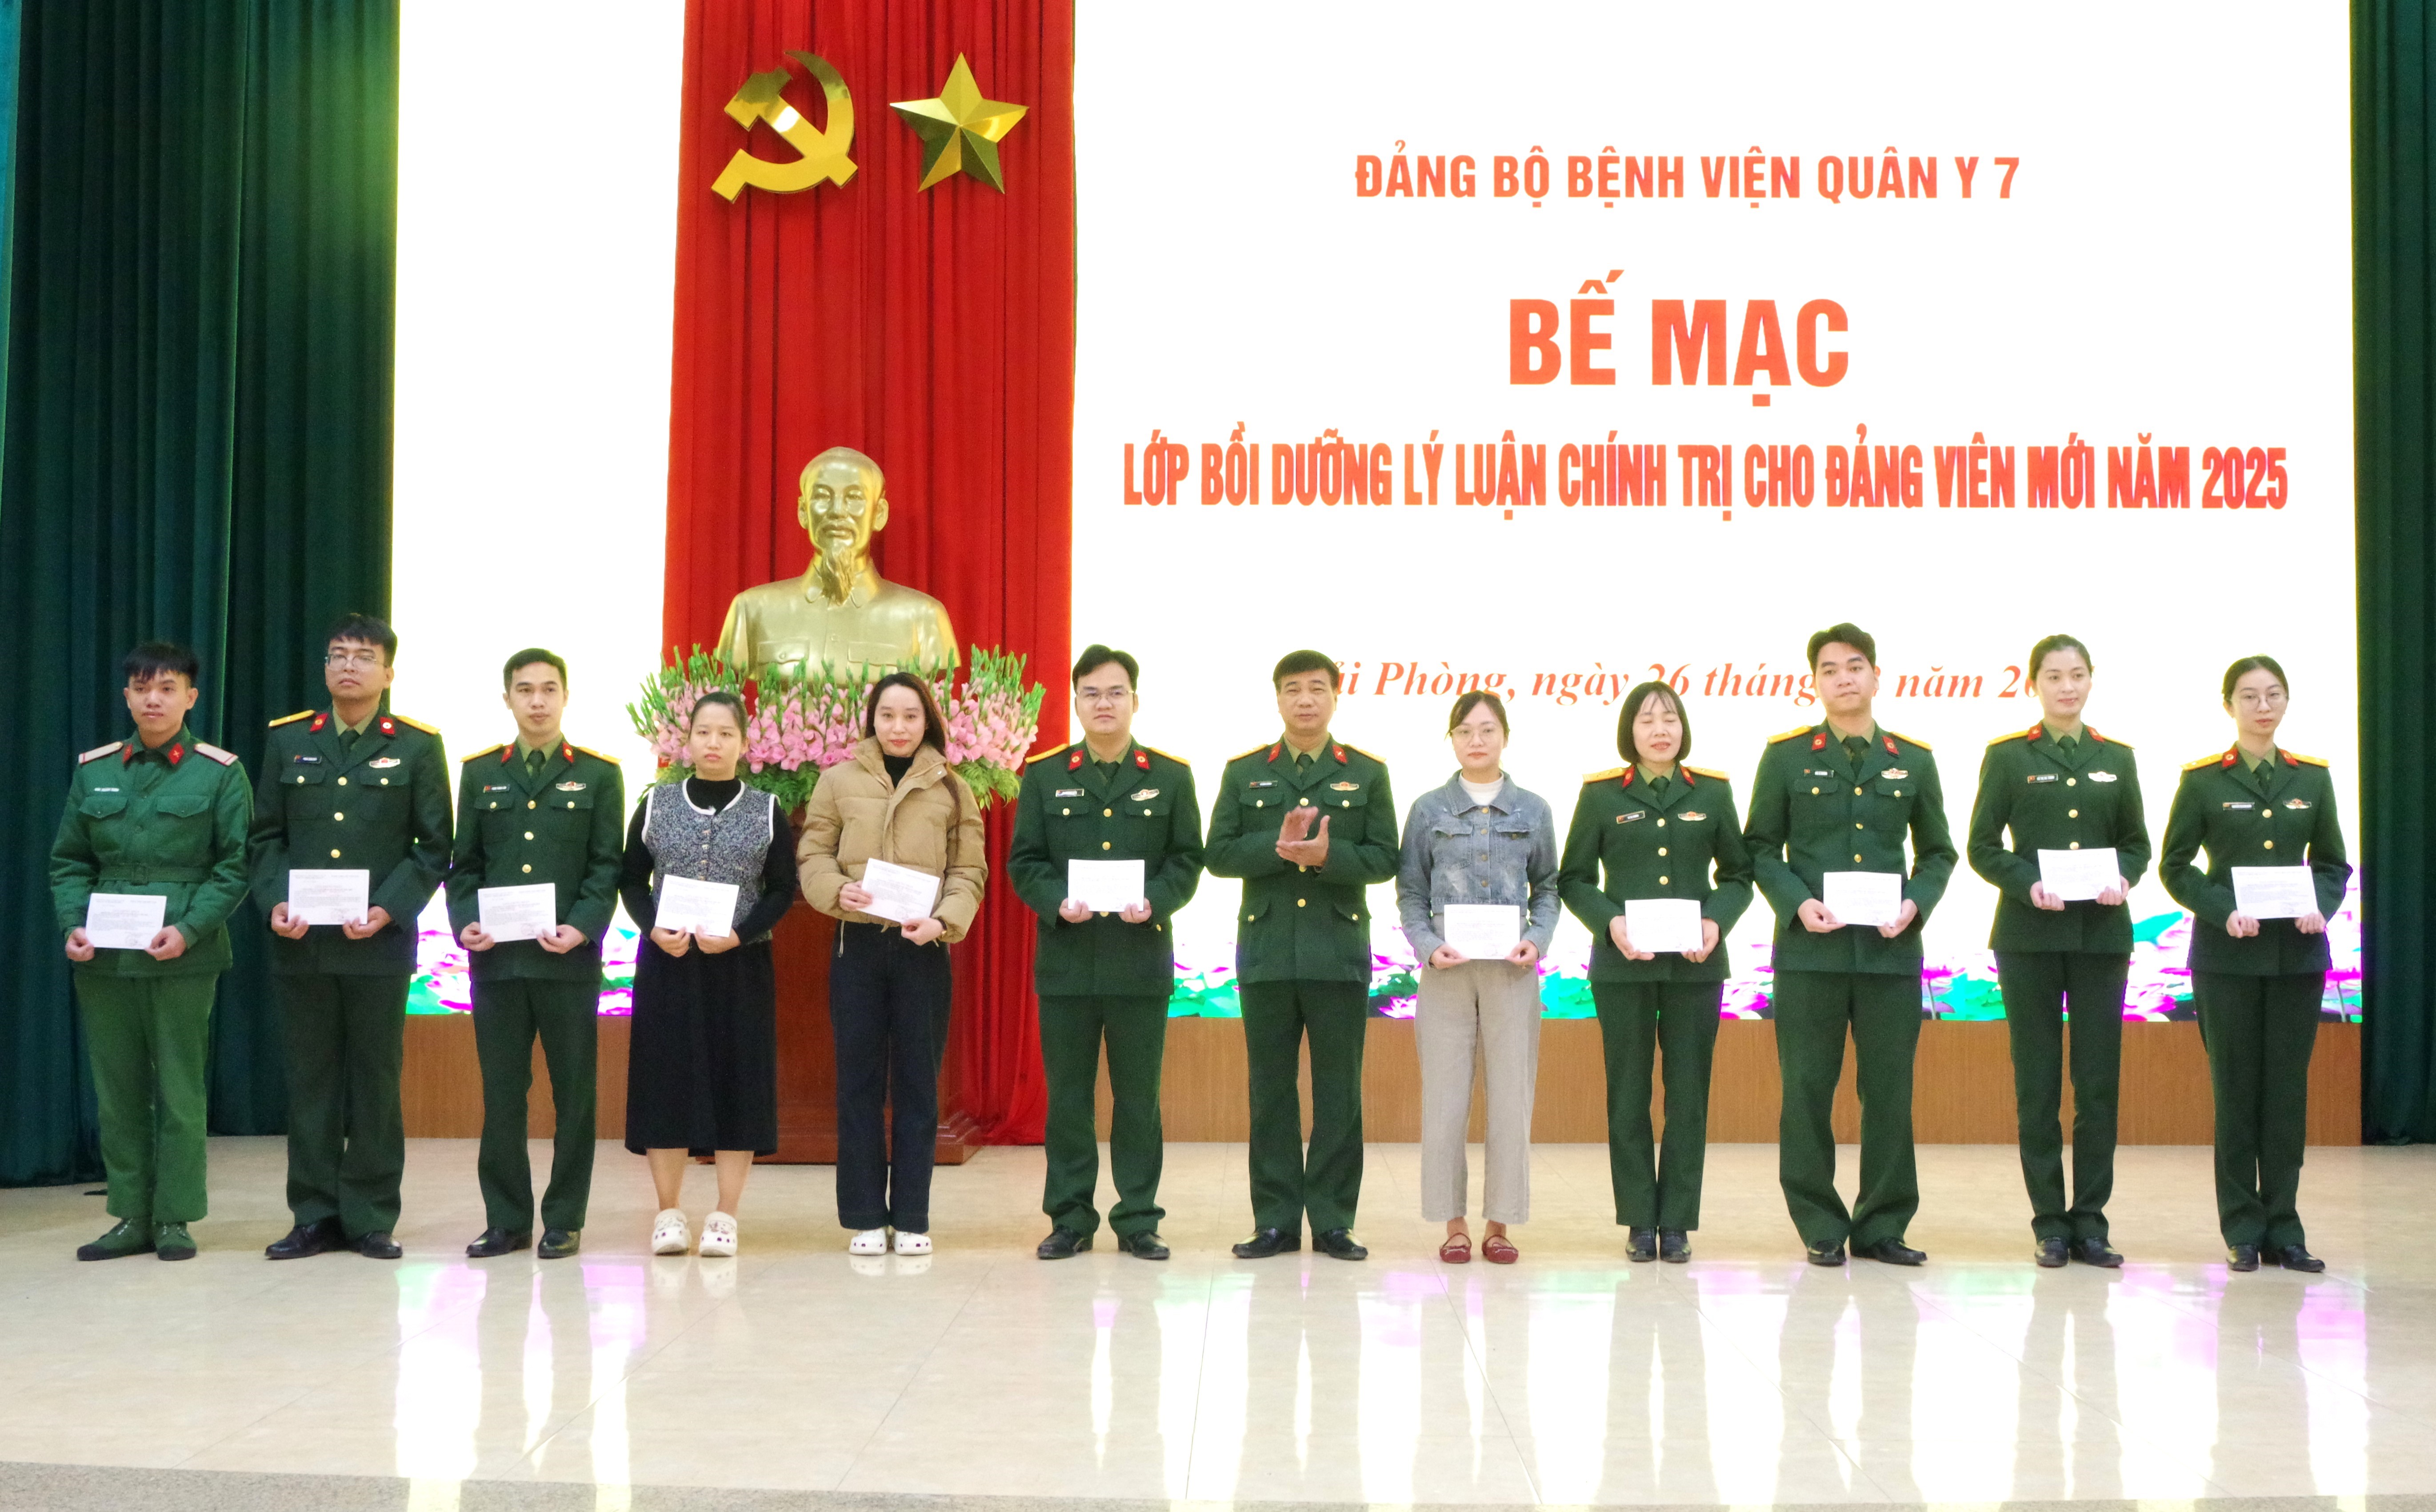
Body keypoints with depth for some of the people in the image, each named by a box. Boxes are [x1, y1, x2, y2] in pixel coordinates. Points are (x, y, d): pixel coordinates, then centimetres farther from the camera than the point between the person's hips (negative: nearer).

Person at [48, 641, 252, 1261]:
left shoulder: (219, 772, 0)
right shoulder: (94, 770, 9)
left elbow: (235, 865, -3)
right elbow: (69, 861, 11)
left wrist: (188, 929, -15)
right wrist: (73, 925, -5)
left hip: (184, 957, -3)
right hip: (104, 956, 3)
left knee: (180, 1088, 1)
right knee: (117, 1089, 7)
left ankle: (175, 1219, 9)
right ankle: (132, 1216, 15)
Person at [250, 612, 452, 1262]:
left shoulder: (417, 747, 3)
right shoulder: (287, 740, 10)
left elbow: (433, 847, 1)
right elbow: (266, 836, 11)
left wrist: (388, 910, -12)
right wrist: (275, 900, -6)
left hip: (380, 942, -2)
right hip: (300, 941, 2)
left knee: (376, 1079, 3)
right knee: (310, 1078, 6)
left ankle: (371, 1219, 10)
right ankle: (315, 1216, 13)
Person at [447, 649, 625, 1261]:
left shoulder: (599, 775, 7)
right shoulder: (480, 773, 13)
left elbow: (607, 867, 2)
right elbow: (464, 863, 12)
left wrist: (581, 928, -13)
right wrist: (464, 923, -6)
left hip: (569, 958, -2)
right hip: (496, 958, 2)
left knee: (573, 1094, 2)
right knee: (501, 1094, 5)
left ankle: (564, 1221, 10)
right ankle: (507, 1219, 13)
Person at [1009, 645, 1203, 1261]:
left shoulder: (1170, 776, 6)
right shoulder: (1044, 776, 7)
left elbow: (1187, 861, 3)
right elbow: (1024, 862, 4)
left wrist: (1154, 901, -15)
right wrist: (1058, 903, -15)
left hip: (1142, 961, 0)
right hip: (1066, 960, 0)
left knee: (1138, 1096, 4)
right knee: (1068, 1096, 5)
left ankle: (1138, 1220, 12)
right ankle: (1069, 1219, 13)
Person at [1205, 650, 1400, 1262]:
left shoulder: (1367, 773, 7)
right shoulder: (1244, 773, 9)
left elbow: (1383, 859, 1)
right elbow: (1219, 854, 1)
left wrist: (1326, 855, -17)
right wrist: (1278, 846, -14)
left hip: (1339, 952, -1)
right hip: (1266, 951, 1)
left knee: (1338, 1092, 1)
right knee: (1271, 1090, 4)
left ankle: (1333, 1221, 8)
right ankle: (1276, 1220, 11)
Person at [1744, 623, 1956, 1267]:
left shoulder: (1913, 760, 9)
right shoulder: (1786, 755, 4)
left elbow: (1938, 852, 13)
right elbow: (1761, 848, 4)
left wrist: (1916, 903, -6)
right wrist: (1797, 902, -12)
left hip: (1890, 948, 2)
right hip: (1810, 948, -1)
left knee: (1889, 1090, 3)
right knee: (1808, 1090, 1)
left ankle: (1882, 1225, 14)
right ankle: (1821, 1228, 11)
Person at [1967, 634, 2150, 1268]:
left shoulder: (2116, 759, 11)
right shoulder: (2007, 757, 3)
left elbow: (2138, 843, 13)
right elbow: (1982, 846, 1)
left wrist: (2122, 878, -8)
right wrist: (2028, 883, -16)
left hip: (2102, 933, 2)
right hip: (2031, 936, -2)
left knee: (2099, 1079, 1)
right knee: (2037, 1080, 1)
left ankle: (2089, 1221, 8)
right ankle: (2050, 1224, 7)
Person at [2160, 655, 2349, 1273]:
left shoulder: (2312, 777, 7)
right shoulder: (2203, 780, -1)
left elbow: (2333, 864, 11)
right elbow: (2175, 867, 0)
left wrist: (2320, 905, -9)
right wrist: (2225, 912, -15)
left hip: (2297, 953, 2)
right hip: (2228, 955, -2)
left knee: (2288, 1088, 4)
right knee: (2236, 1088, 2)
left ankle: (2282, 1228, 12)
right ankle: (2242, 1229, 9)